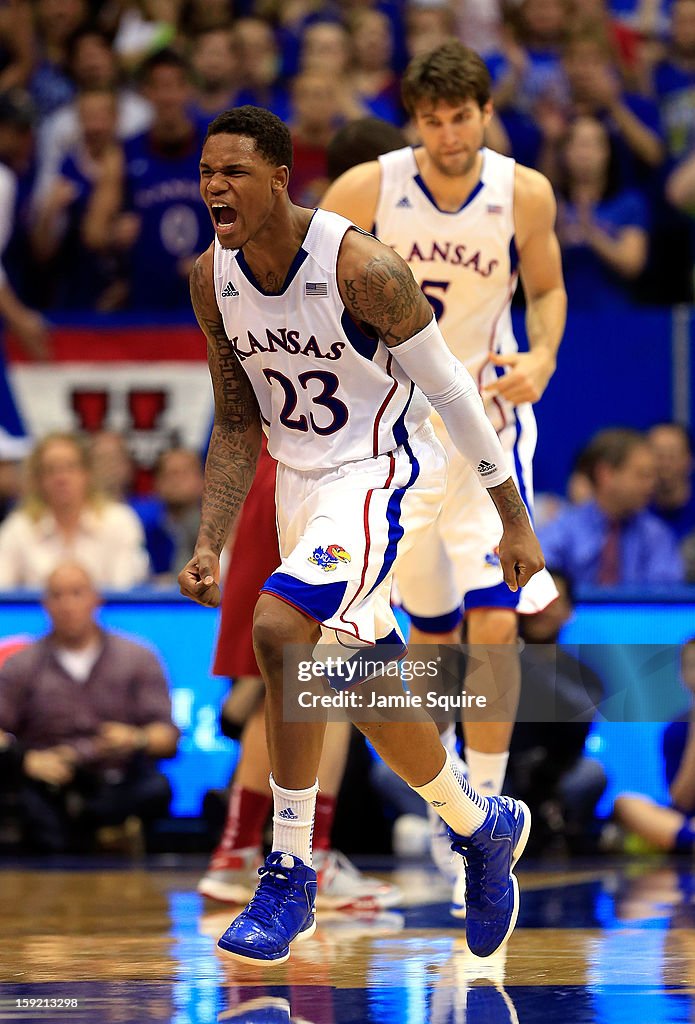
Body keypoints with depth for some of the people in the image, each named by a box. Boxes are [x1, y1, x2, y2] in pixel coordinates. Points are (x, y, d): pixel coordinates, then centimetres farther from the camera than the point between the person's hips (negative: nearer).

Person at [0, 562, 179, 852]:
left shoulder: (137, 659, 12)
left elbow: (167, 736, 4)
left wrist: (138, 740, -18)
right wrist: (28, 761, -17)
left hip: (118, 787, 1)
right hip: (48, 791, -1)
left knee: (156, 790, -34)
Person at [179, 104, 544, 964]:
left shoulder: (358, 265, -23)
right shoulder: (213, 279, -4)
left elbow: (448, 388, -14)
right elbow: (237, 424, 6)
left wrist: (514, 520, -10)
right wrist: (209, 545, -3)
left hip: (381, 474, -8)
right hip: (299, 476, 8)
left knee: (279, 628, -27)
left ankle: (290, 876, -17)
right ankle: (481, 828, 38)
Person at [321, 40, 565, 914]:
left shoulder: (524, 194, -10)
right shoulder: (366, 190, -12)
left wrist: (542, 357, -13)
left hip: (487, 420, -1)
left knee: (495, 624, -14)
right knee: (429, 630, 10)